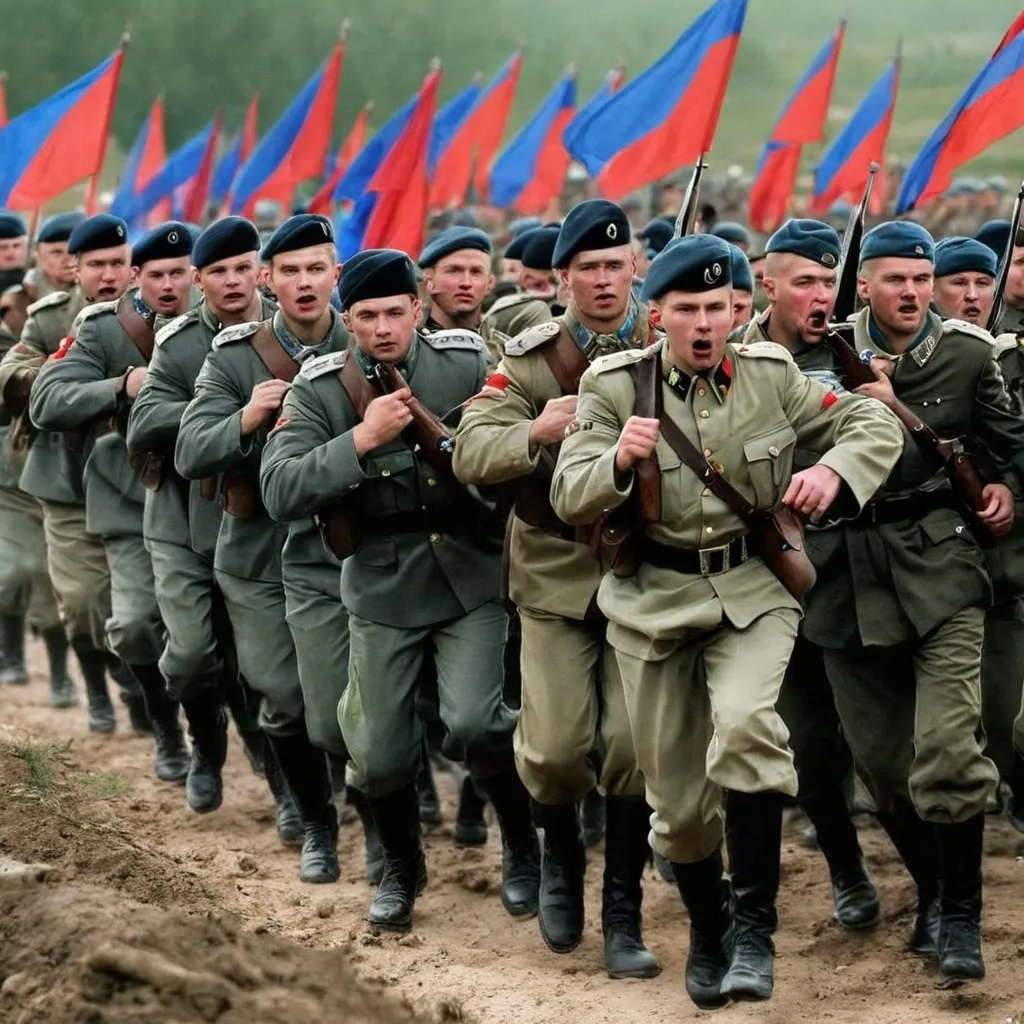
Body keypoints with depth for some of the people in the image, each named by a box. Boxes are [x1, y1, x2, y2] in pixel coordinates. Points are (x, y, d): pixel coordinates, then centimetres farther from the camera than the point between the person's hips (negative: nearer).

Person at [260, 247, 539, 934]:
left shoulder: (467, 364, -3)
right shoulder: (320, 391, -5)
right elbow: (281, 493, -17)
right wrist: (363, 438, -25)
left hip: (472, 577, -1)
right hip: (382, 590, 1)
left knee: (472, 722, -17)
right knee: (381, 754, 4)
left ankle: (522, 845, 11)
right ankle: (402, 869, 32)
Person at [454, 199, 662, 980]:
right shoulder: (531, 357, -2)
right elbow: (470, 454, -10)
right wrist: (538, 431, -29)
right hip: (557, 572, 0)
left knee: (633, 743, -6)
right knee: (556, 747, -4)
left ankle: (623, 915, 9)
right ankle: (561, 856, 29)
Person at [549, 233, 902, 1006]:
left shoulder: (771, 376, -2)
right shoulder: (615, 386, -4)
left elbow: (875, 426, 4)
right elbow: (569, 499, -9)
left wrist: (834, 469, -18)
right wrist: (618, 462, -31)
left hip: (753, 592, -1)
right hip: (655, 600, 1)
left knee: (744, 724, -29)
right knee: (677, 794, 7)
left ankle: (755, 926, -19)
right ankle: (706, 932, 34)